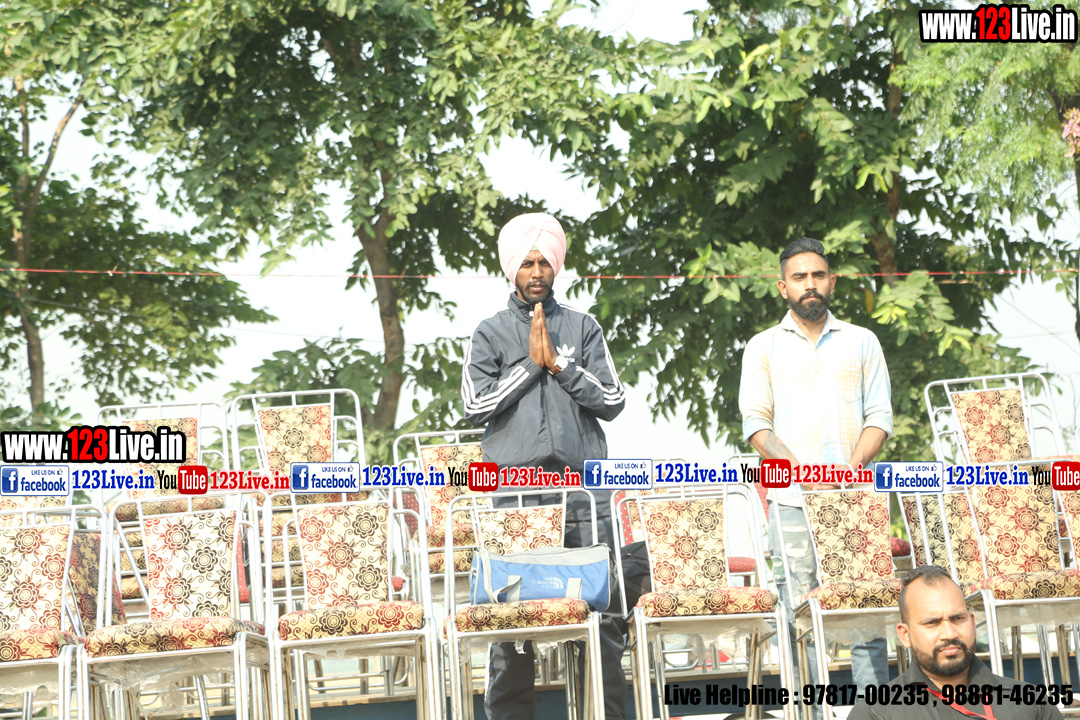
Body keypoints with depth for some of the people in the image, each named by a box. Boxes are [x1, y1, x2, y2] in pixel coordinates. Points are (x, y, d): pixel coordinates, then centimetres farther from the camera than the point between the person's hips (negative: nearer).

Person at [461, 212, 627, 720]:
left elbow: (612, 401, 5)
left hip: (584, 487, 1)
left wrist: (559, 364, -4)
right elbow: (475, 406, -1)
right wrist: (530, 363, -4)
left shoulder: (583, 328, 13)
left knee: (601, 608, -2)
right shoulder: (490, 334, 10)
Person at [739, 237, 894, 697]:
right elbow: (756, 425, 3)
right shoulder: (763, 347, 11)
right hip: (792, 501, -1)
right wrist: (802, 470, -11)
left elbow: (879, 416, 10)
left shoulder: (861, 342, 15)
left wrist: (854, 466, -8)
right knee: (799, 613, -4)